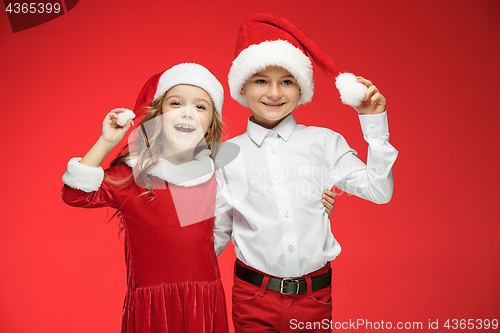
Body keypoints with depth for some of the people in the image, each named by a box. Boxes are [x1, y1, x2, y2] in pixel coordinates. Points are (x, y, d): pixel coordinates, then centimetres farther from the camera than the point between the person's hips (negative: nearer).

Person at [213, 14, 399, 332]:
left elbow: (379, 192, -3)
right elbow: (218, 234, 5)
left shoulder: (325, 142, -1)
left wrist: (374, 125, -6)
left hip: (314, 297, 1)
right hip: (254, 299, 0)